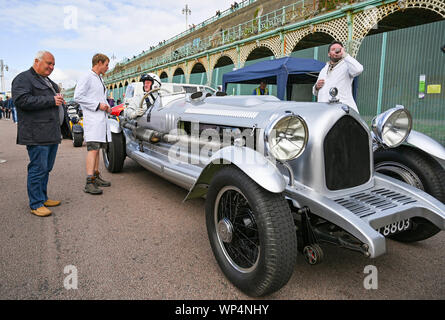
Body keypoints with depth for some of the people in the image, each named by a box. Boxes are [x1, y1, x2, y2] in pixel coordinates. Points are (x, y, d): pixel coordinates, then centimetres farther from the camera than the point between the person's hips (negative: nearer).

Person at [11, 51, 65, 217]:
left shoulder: (49, 82, 23)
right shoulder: (23, 79, -4)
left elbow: (55, 98, 37)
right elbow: (22, 100, -19)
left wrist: (59, 100, 12)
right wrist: (51, 100, -18)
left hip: (52, 134, 9)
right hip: (36, 134, -9)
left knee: (47, 168, 14)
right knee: (38, 169, -7)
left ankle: (43, 197, 25)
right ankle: (36, 204, 2)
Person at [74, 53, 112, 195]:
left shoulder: (100, 79, 23)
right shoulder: (87, 77, -6)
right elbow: (78, 96, -14)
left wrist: (107, 106, 11)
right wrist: (98, 105, -17)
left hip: (101, 118, 9)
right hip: (92, 118, -9)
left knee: (97, 148, 13)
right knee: (93, 148, -16)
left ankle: (96, 176, 21)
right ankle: (89, 183, -19)